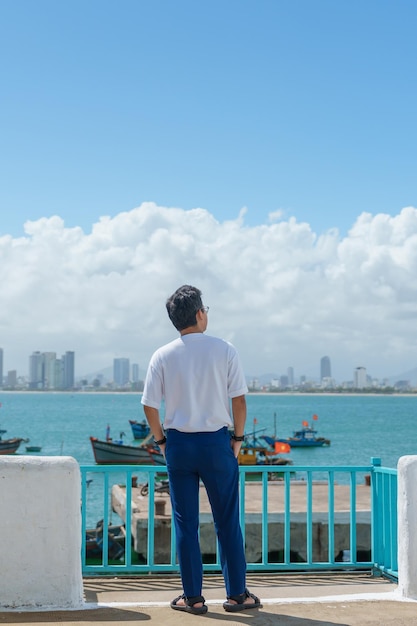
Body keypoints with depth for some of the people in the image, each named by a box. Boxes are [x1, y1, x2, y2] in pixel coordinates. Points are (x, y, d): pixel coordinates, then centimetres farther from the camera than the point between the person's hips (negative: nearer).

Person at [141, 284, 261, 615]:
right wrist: (238, 438, 5)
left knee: (186, 524, 8)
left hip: (178, 443, 1)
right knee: (227, 522, 8)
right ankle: (237, 594, 14)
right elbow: (239, 399, -6)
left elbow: (150, 405, -3)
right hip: (216, 442, -1)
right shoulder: (224, 350, -5)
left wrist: (161, 440, 9)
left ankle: (193, 597, 13)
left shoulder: (162, 356, -1)